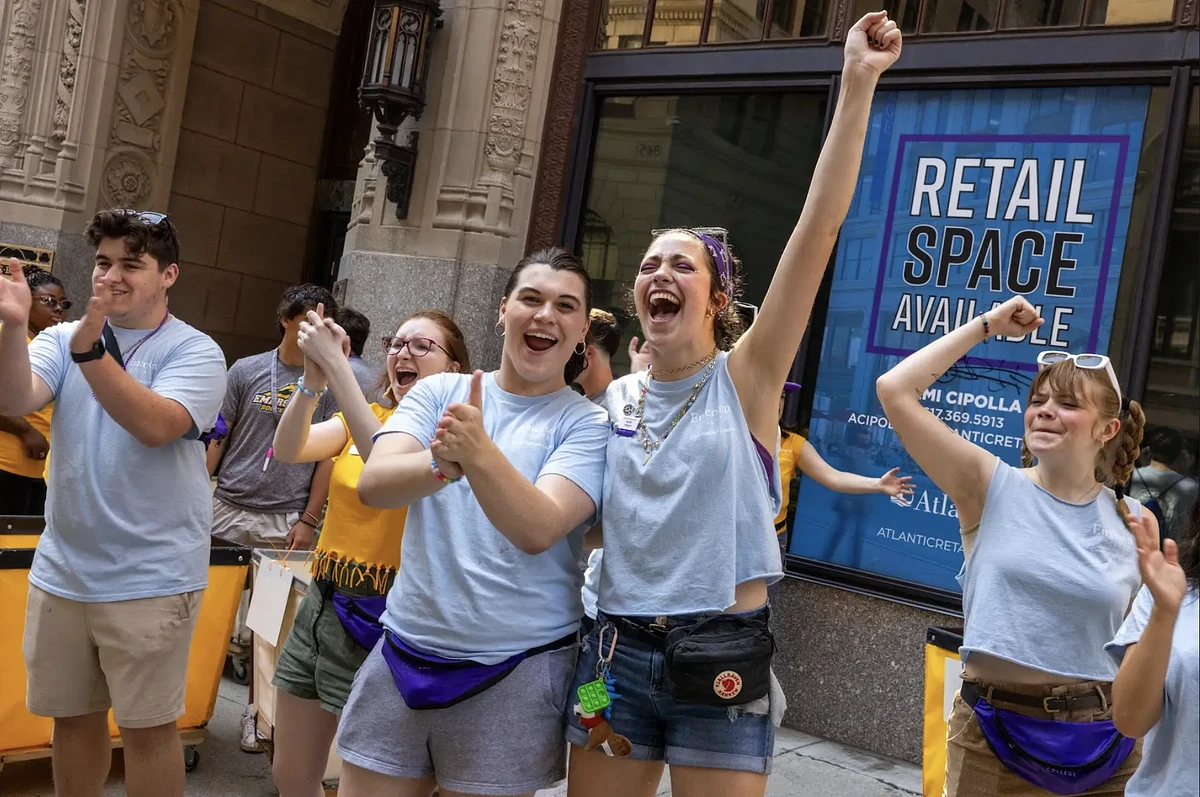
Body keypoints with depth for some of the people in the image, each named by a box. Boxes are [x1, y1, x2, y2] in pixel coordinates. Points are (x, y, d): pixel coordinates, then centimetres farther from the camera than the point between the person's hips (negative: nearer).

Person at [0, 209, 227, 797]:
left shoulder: (195, 352, -7)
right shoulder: (63, 339, 6)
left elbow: (155, 424, -24)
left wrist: (91, 350, -31)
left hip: (150, 581, -4)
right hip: (62, 572, 4)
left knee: (146, 726, 6)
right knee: (73, 716, 16)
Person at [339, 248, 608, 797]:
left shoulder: (588, 424, -5)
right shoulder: (439, 392, 4)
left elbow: (539, 530, -19)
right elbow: (373, 485, -10)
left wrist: (480, 453, -35)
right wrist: (442, 464, -30)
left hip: (513, 672, -3)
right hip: (403, 654, 3)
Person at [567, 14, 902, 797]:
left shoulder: (746, 377, -5)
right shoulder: (611, 398, 7)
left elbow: (819, 227, -15)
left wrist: (858, 86, -19)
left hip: (721, 661, -4)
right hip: (616, 651, 4)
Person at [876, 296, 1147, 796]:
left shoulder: (1133, 523, -1)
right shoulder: (991, 487, -6)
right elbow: (894, 390, -15)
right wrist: (986, 325, -8)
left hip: (1102, 740, 2)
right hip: (995, 733, -1)